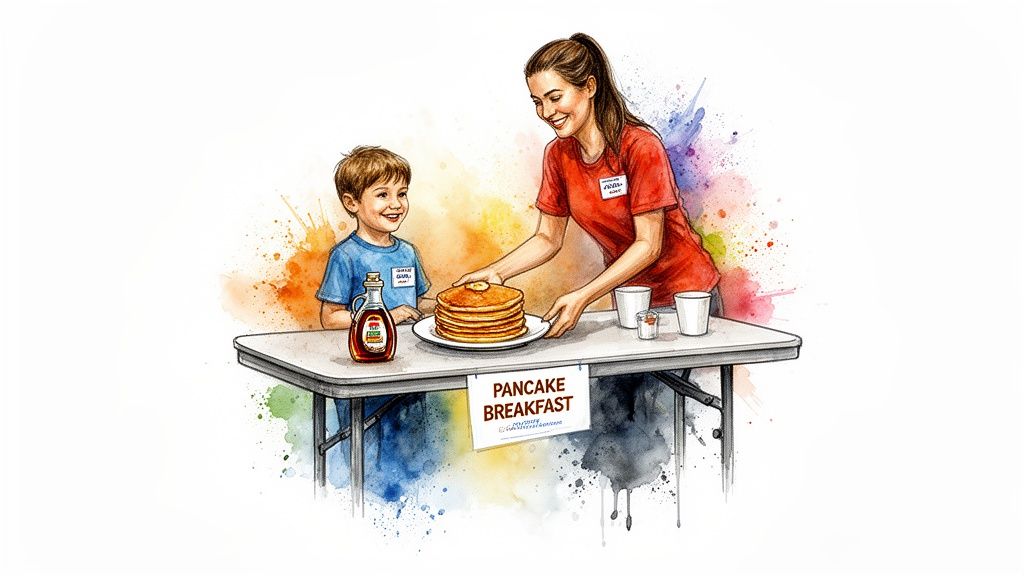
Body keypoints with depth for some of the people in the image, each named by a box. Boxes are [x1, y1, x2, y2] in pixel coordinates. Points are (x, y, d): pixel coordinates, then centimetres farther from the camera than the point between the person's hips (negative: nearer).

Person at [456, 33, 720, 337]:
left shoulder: (640, 146, -22)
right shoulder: (557, 154, -3)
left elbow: (649, 245, -22)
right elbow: (548, 238, 4)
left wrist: (582, 296, -29)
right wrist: (495, 272, -13)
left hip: (687, 292, -5)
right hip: (629, 297, 5)